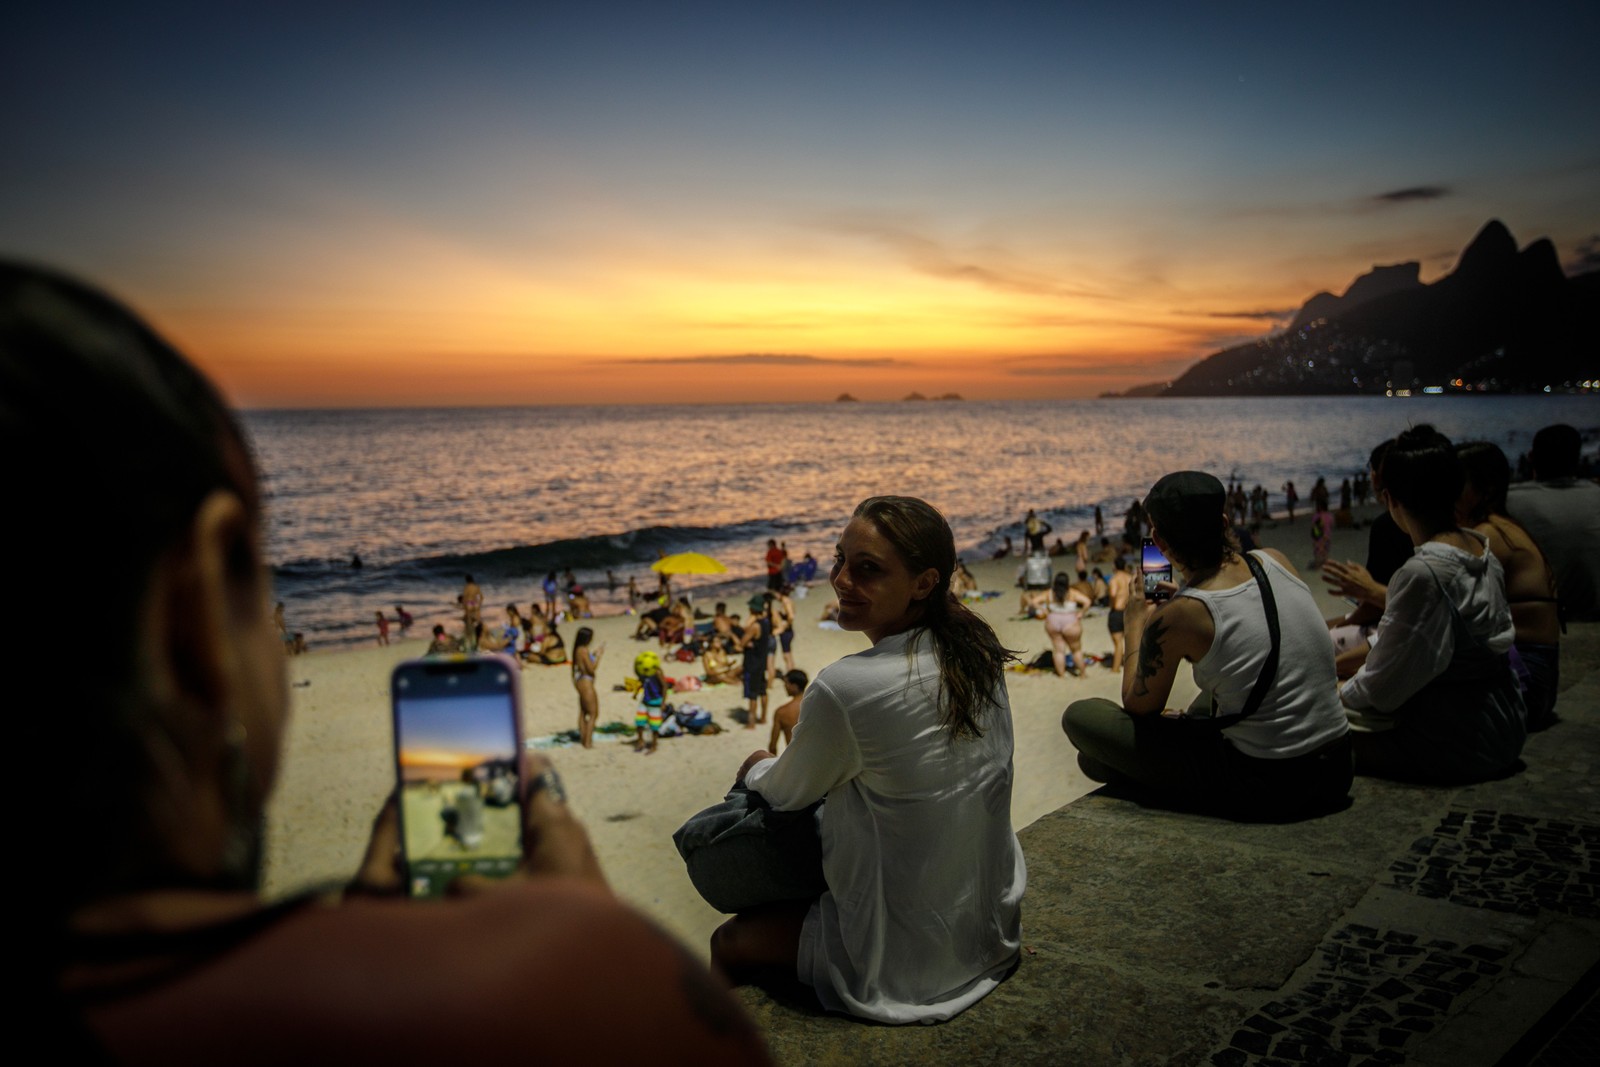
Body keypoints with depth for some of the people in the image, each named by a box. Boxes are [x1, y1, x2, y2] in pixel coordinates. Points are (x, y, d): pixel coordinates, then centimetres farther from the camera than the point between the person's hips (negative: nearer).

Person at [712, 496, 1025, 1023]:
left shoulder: (845, 688, -29)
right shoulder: (978, 652, -8)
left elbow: (789, 794, -9)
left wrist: (757, 769, 14)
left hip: (908, 960, -7)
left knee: (727, 942, 14)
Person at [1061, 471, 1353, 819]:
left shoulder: (1176, 617, -18)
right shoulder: (1275, 561, -2)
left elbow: (1138, 706, -2)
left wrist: (1136, 624, 10)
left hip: (1265, 788, -7)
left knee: (1080, 715, -2)